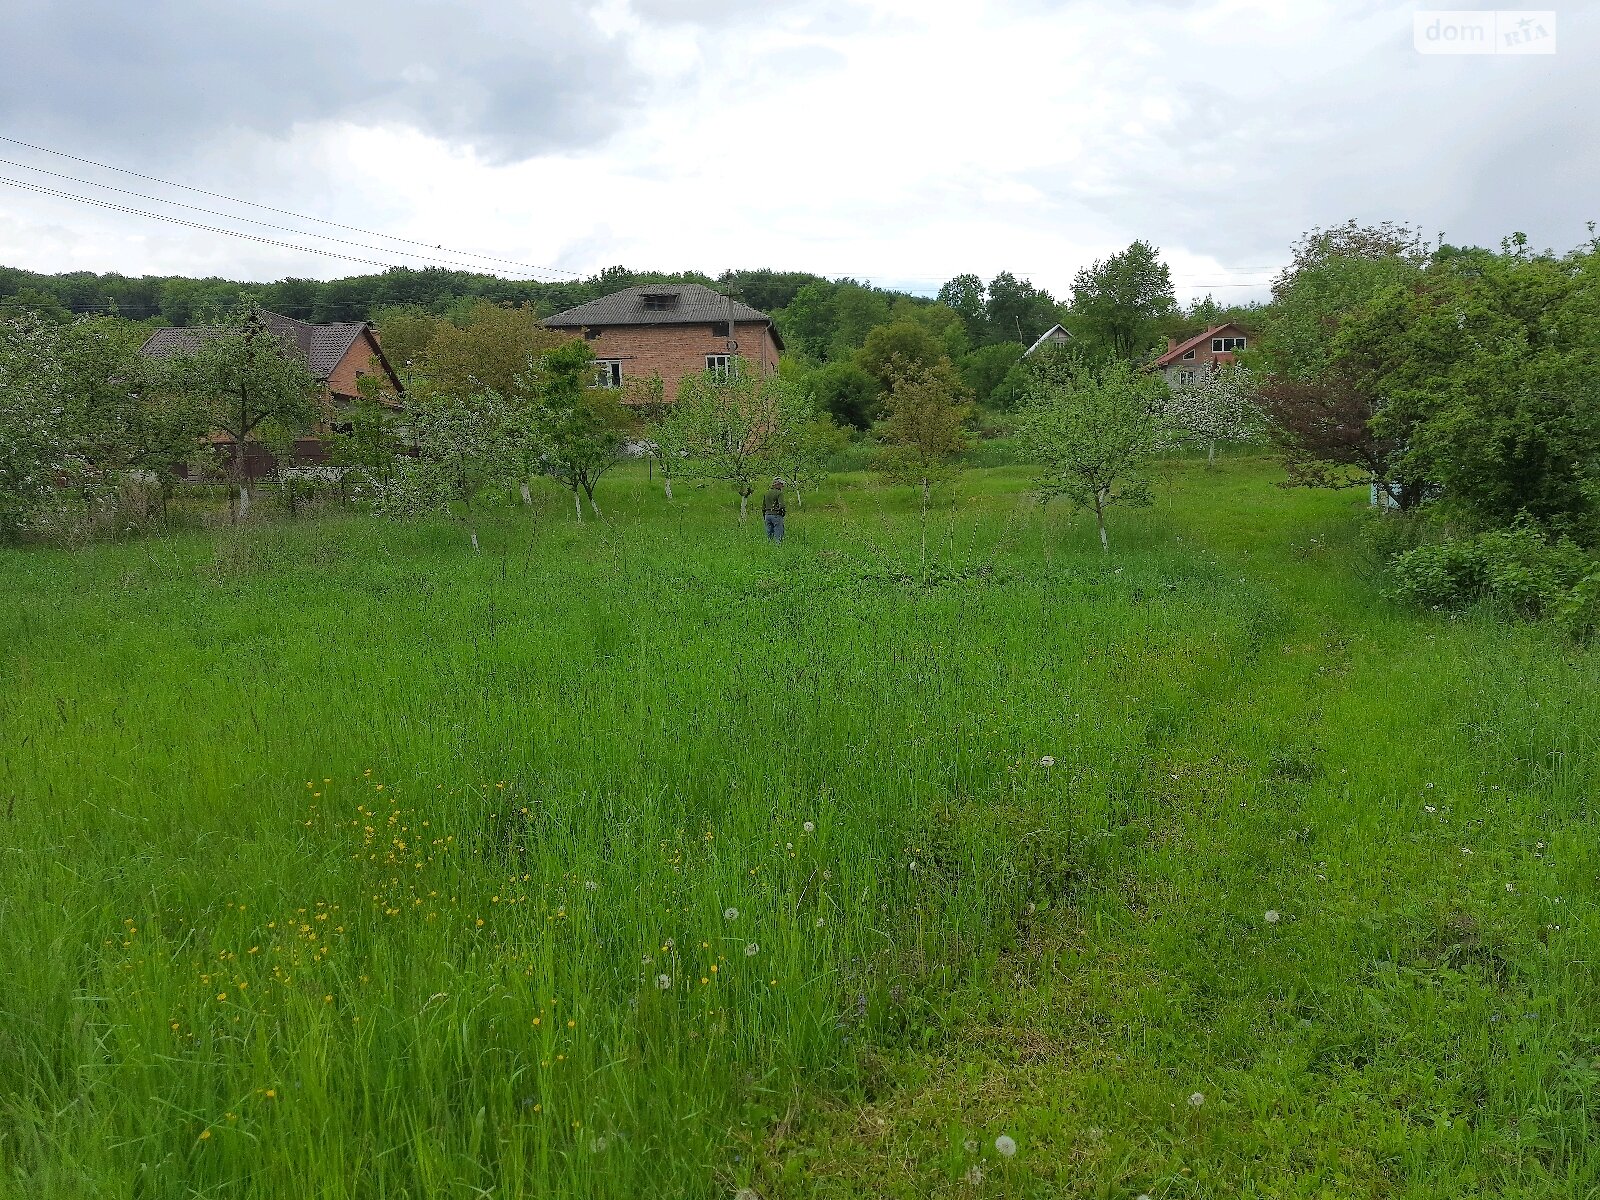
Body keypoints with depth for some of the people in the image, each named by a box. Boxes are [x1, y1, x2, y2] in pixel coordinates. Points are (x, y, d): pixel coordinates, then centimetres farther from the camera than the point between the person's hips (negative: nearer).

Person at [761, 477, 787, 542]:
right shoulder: (779, 493, -9)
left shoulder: (767, 493, 13)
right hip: (776, 515, -7)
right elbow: (781, 505, -18)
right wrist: (784, 512, -3)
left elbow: (763, 506, 15)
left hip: (767, 514, 7)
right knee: (778, 534, -5)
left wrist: (764, 515, 21)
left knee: (769, 534, 10)